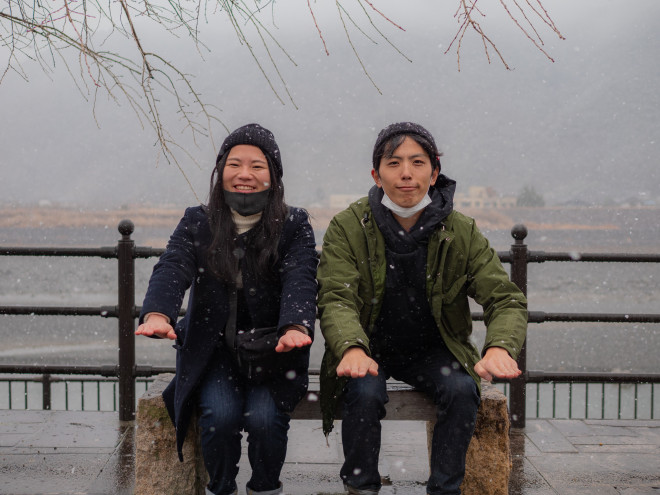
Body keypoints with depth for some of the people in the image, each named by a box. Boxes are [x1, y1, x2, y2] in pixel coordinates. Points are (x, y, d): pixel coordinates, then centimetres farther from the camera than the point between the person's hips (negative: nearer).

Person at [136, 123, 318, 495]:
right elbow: (172, 269, -15)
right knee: (220, 414, -24)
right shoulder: (197, 223, 3)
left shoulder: (295, 225, -1)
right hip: (212, 349, 1)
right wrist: (158, 314, -38)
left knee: (264, 416, -24)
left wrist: (296, 327, -40)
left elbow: (300, 280, -17)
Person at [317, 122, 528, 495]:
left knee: (462, 390, -26)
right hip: (369, 350, -1)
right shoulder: (348, 227, -10)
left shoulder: (462, 232, -7)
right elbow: (337, 298, -21)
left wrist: (499, 347, -34)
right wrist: (351, 348, -43)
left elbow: (506, 298, -11)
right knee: (365, 393, -30)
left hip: (432, 351, 2)